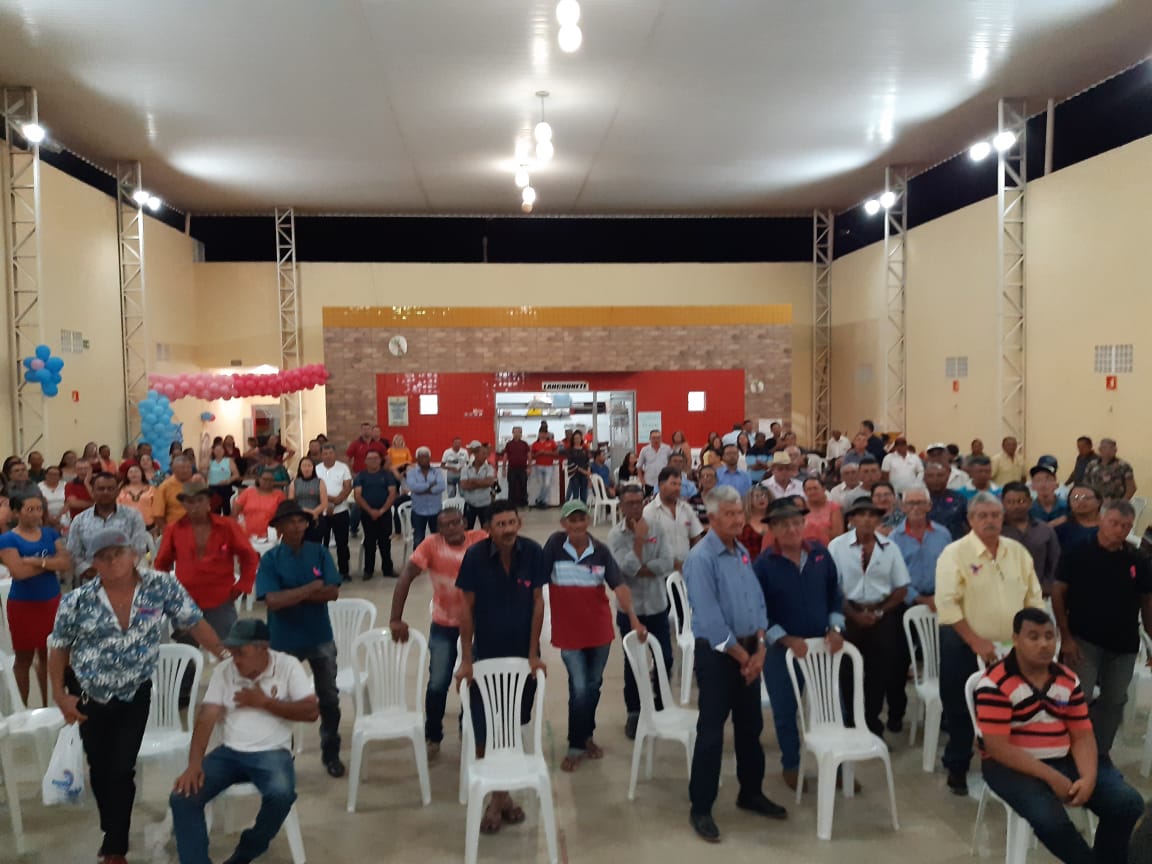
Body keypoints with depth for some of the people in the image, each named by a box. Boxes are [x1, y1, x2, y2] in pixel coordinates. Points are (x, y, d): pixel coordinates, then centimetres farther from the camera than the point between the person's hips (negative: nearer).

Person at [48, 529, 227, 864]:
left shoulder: (162, 587, -15)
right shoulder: (77, 601, -13)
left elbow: (195, 623, -9)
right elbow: (59, 648, -1)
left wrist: (226, 656, -14)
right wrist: (60, 695, -4)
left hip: (135, 697, -1)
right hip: (87, 696, 2)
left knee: (122, 770, -2)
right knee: (99, 768, 15)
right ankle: (114, 832, 38)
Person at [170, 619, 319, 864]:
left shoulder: (288, 666, -5)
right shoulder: (224, 670, 4)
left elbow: (311, 712, -10)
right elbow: (207, 718, -3)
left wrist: (264, 702, -11)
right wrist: (194, 764, -16)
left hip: (272, 752, -3)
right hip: (229, 752, 4)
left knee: (281, 794, -32)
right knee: (182, 797, -18)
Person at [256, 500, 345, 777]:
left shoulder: (319, 552, -5)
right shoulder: (270, 559, -10)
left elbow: (333, 592, -13)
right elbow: (273, 601, -21)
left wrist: (292, 595, -18)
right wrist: (311, 588, -18)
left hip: (320, 637, 2)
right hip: (284, 641, -1)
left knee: (329, 698, 12)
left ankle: (331, 753, 29)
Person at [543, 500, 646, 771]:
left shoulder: (601, 550, -6)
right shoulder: (555, 544, -10)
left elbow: (619, 586, -10)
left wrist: (633, 619, -21)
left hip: (600, 629, 3)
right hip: (568, 630, -2)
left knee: (594, 685, 15)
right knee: (579, 688, -4)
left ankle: (587, 735, 37)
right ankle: (576, 746, 14)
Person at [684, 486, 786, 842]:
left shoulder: (742, 552, 8)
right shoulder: (701, 558, -18)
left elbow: (757, 600, 10)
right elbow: (710, 619, -21)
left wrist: (759, 648, -2)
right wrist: (742, 656, -14)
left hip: (749, 651, 8)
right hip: (717, 653, -8)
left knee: (751, 726, 18)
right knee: (711, 732, 0)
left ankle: (751, 793, 36)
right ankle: (700, 809, 12)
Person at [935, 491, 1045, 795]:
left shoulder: (1018, 551, 4)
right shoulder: (955, 553, -12)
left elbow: (1034, 598, 9)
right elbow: (947, 603, -18)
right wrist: (976, 642, -20)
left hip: (1011, 647, 4)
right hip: (965, 647, -4)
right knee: (960, 712, 7)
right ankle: (957, 768, 24)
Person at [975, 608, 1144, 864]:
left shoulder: (1068, 680, 6)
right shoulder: (995, 684, -15)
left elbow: (1082, 737, 5)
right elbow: (997, 747, -18)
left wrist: (1089, 778, -14)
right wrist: (1052, 777, -22)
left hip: (1065, 760, 6)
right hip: (1013, 766, -6)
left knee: (1129, 803, -10)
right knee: (1050, 818, -32)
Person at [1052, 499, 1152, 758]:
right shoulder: (1077, 555, -7)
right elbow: (1058, 594, -6)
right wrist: (1066, 637, -11)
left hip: (1124, 645, 3)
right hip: (1084, 641, -3)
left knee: (1113, 703, 13)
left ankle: (1100, 754, 28)